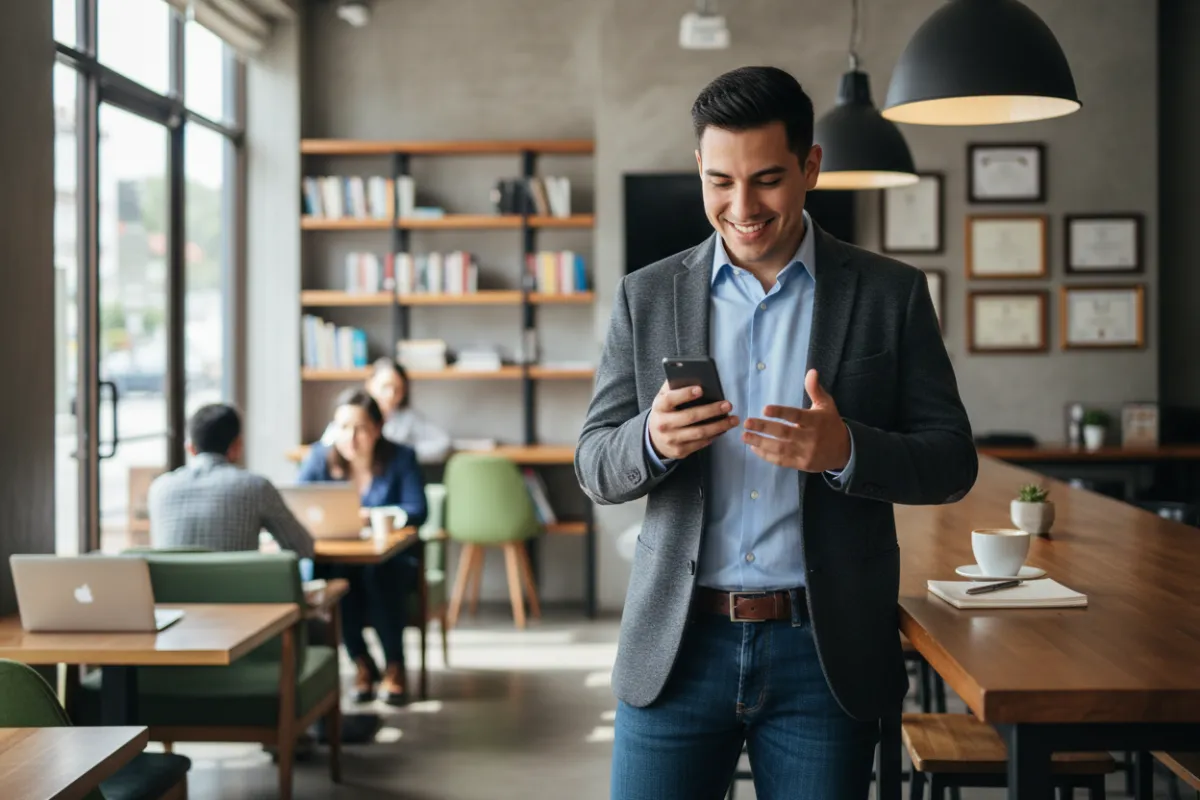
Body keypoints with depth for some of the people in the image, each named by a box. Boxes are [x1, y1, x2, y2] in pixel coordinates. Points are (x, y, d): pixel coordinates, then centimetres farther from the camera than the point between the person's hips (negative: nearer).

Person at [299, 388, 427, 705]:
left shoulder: (401, 459, -5)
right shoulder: (320, 458, -1)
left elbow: (416, 512, -16)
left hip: (391, 562, -1)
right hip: (336, 558, 1)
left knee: (378, 571, -35)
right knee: (332, 573, -33)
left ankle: (395, 665, -14)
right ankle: (361, 663, -14)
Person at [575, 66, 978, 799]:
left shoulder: (891, 294, 1)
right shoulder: (647, 296, 5)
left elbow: (953, 462, -1)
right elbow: (595, 466, 5)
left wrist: (846, 450, -21)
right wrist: (652, 439, -19)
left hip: (825, 655, -1)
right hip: (678, 648, 1)